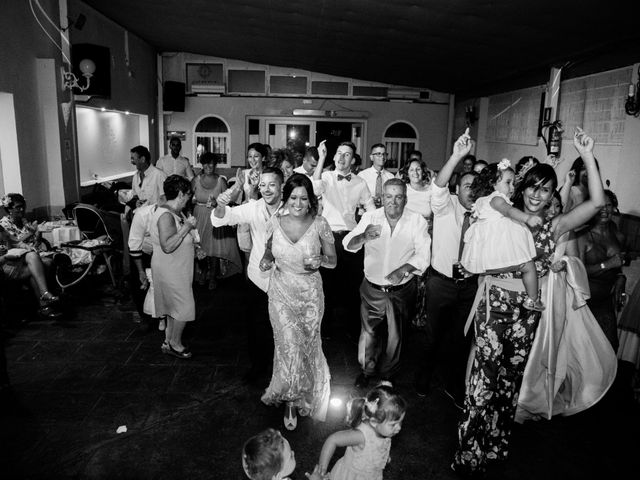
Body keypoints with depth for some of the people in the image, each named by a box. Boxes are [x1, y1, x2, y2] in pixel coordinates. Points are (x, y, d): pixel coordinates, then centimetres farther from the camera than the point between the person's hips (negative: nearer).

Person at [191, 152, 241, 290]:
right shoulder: (195, 180, 0)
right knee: (200, 246, 5)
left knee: (215, 247, -2)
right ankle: (204, 271, 33)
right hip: (199, 218, 2)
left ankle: (213, 276, 19)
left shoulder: (221, 181, -5)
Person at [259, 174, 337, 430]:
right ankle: (290, 400, 25)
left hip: (310, 294, 0)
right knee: (290, 346, -2)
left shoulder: (319, 224, -10)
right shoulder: (275, 223, -6)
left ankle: (299, 396, 42)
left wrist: (319, 260, -22)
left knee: (307, 345, 14)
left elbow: (333, 260, -1)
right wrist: (266, 261, -12)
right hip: (281, 293, 0)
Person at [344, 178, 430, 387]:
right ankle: (366, 370, 39)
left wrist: (404, 269, -32)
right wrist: (363, 237, -40)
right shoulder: (370, 217, -8)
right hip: (372, 288, 0)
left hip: (401, 290, 0)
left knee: (395, 335, 15)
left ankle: (387, 374, 40)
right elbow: (348, 244, -17)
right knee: (368, 332, 12)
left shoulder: (417, 221, -9)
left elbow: (423, 254, -14)